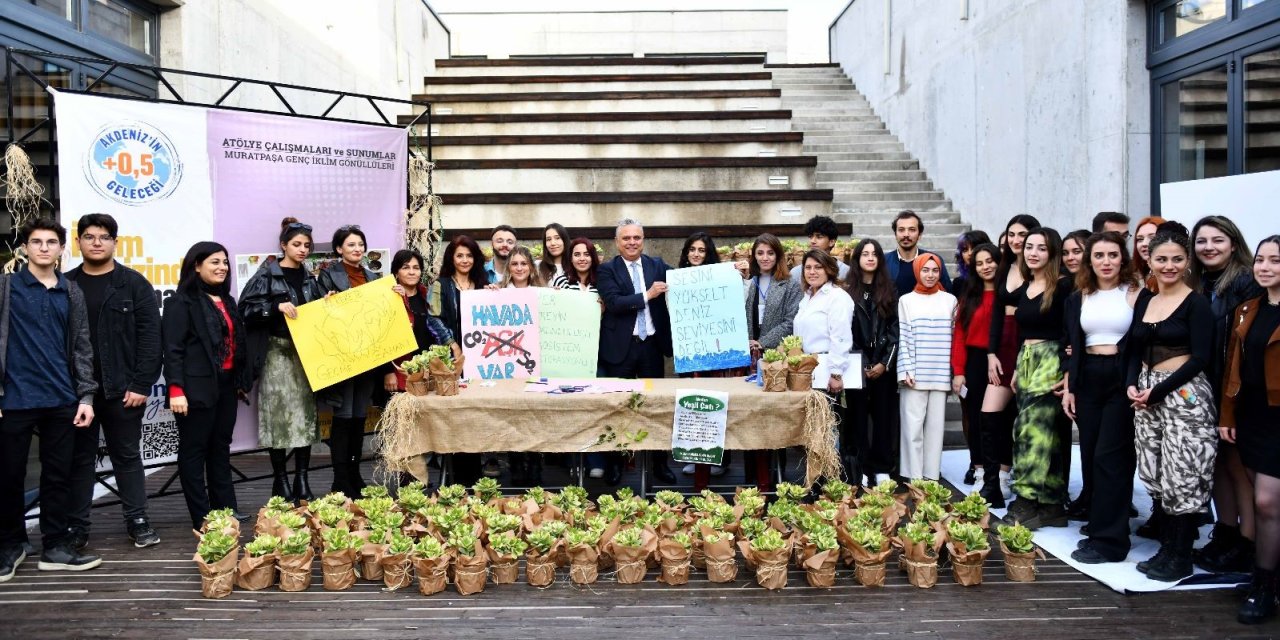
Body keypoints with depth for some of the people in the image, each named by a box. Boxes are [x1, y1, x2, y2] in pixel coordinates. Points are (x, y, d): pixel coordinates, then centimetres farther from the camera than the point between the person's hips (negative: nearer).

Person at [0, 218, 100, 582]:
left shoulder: (71, 293, 11)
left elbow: (81, 347, 10)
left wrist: (86, 395, 3)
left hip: (62, 401, 3)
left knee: (59, 475, 6)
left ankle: (56, 546, 14)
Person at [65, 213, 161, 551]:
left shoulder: (134, 284, 0)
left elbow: (149, 336, -5)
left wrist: (141, 384, -12)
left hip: (122, 389, -2)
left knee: (127, 456, 8)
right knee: (78, 458, 10)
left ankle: (138, 520, 16)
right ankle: (76, 525, 19)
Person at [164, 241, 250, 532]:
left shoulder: (227, 301, 16)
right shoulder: (182, 302, -7)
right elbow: (173, 350, -13)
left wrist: (242, 382, 17)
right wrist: (176, 389, -20)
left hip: (226, 385, 8)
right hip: (198, 386, -8)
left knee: (221, 448, 13)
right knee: (194, 451, 1)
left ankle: (226, 509, 20)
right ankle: (202, 518, 4)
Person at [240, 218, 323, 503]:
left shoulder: (309, 278, 14)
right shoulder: (266, 275, -3)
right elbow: (246, 308, -10)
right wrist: (277, 307, -20)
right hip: (277, 353, -5)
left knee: (306, 411, 4)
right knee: (279, 412, -4)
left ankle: (302, 479, 10)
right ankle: (280, 480, 6)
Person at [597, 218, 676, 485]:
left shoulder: (658, 265, 9)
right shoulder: (607, 270, -2)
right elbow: (613, 303, -14)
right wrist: (647, 295, -18)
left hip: (652, 345, 3)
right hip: (621, 347, -3)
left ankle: (659, 462, 22)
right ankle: (614, 462, 19)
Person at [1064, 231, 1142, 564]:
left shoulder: (1136, 294, -2)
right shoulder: (1077, 298, 11)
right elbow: (1072, 347, 11)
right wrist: (1068, 388, 6)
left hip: (1123, 378, -4)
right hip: (1087, 380, 4)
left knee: (1109, 456, -7)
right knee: (1090, 454, 9)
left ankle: (1108, 539, -1)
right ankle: (1096, 514, 26)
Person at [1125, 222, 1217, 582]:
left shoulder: (1196, 303, -5)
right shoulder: (1144, 301, 12)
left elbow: (1200, 358, -11)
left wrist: (1158, 391, -14)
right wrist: (1131, 384, -4)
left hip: (1184, 395, -6)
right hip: (1146, 396, 6)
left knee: (1183, 476, -3)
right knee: (1155, 475, 9)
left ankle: (1181, 558, 8)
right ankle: (1166, 548, 21)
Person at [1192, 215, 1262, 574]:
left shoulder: (1247, 282, -10)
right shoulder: (1196, 285, 10)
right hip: (1206, 390, 6)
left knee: (1238, 465, 1)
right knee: (1216, 463, 13)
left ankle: (1246, 547, 10)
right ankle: (1225, 534, 25)